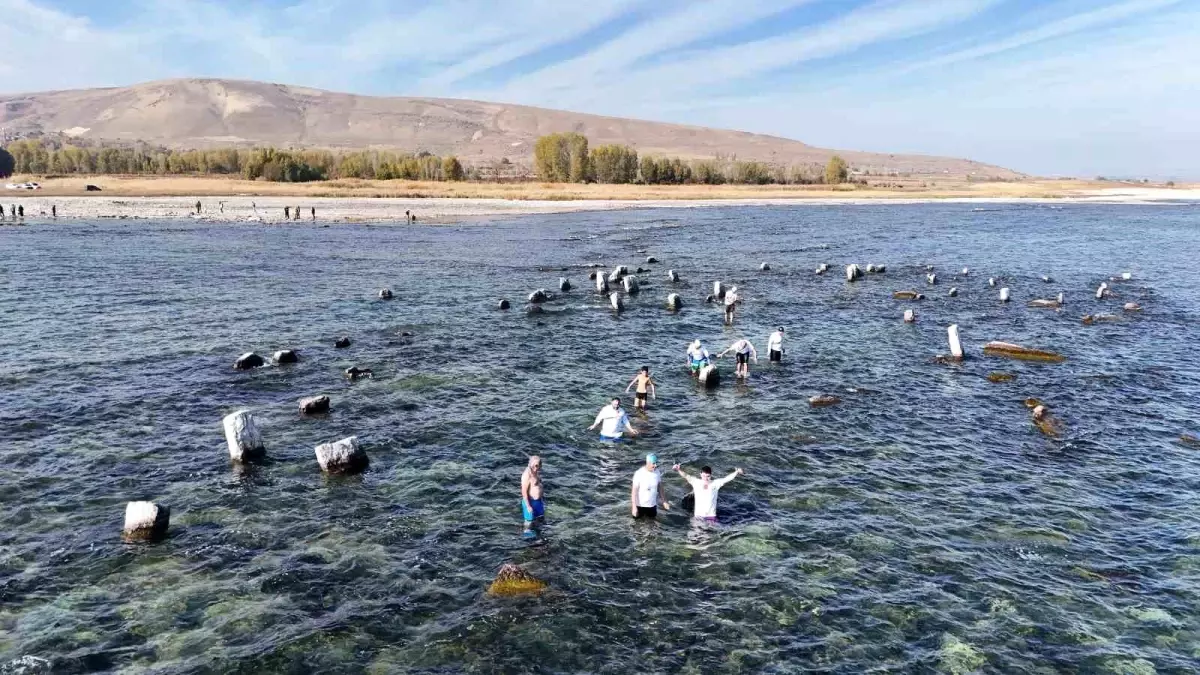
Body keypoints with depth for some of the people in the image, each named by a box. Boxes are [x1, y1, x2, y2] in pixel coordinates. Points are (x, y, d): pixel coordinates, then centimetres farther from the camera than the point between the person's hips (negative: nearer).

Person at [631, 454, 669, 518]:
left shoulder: (657, 472, -6)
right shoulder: (639, 474, -20)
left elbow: (660, 487, 7)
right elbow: (634, 491, -16)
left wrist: (664, 501, 7)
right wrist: (634, 507, -18)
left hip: (652, 505, 4)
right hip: (640, 505, -4)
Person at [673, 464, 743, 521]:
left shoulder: (715, 483, -5)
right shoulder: (696, 482, -7)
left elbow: (726, 479, -12)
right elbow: (686, 476, -17)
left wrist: (736, 473, -25)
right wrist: (679, 470, -35)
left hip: (711, 516, 0)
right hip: (698, 516, 0)